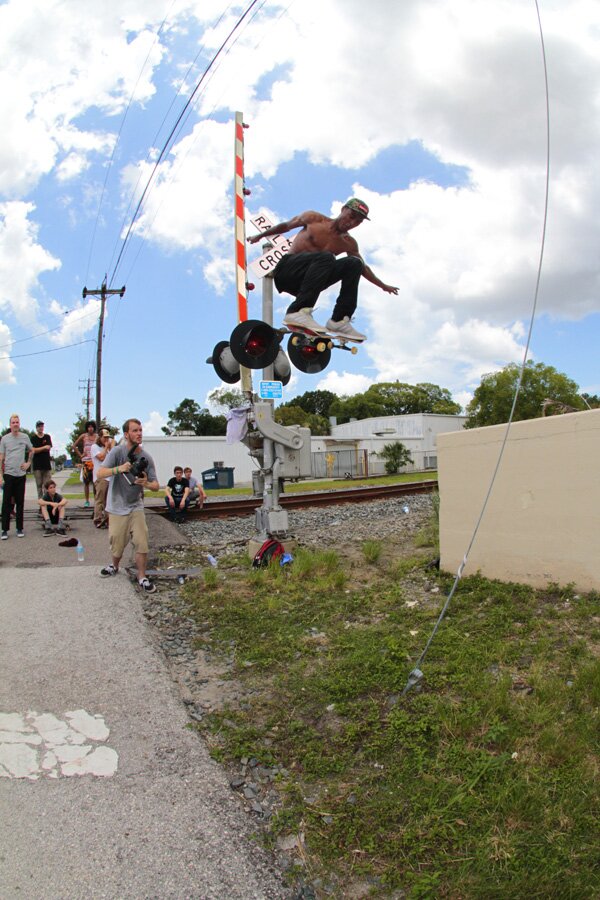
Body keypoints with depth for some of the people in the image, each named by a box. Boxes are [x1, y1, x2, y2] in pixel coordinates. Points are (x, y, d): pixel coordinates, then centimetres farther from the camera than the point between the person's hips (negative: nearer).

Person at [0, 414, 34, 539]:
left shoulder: (25, 437, 6)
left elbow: (31, 451, 23)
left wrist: (28, 463, 10)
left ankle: (20, 528, 14)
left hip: (21, 474, 2)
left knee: (20, 502, 6)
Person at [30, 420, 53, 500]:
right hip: (37, 465, -1)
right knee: (39, 485, 0)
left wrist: (38, 449, -7)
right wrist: (44, 447, -7)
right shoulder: (33, 438, 5)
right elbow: (33, 450, -6)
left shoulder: (47, 437, 10)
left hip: (47, 464, 1)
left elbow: (48, 448, -3)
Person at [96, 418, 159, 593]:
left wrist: (147, 483, -27)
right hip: (116, 508, -1)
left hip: (136, 507, 1)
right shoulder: (117, 451, -13)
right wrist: (118, 469, -39)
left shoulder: (146, 457, -6)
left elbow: (156, 486, -4)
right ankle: (115, 566, 41)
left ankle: (142, 577, 9)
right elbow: (100, 473, -22)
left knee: (142, 543, -7)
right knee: (117, 544, 10)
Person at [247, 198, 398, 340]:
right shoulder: (313, 218, -2)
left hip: (306, 281, 4)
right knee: (325, 257, -33)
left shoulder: (349, 244, 8)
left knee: (354, 264, -12)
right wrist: (260, 236, 19)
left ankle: (339, 320, -17)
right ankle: (297, 311, -43)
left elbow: (363, 267, 22)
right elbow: (286, 225, 12)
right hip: (286, 270, -4)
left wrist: (382, 285, 23)